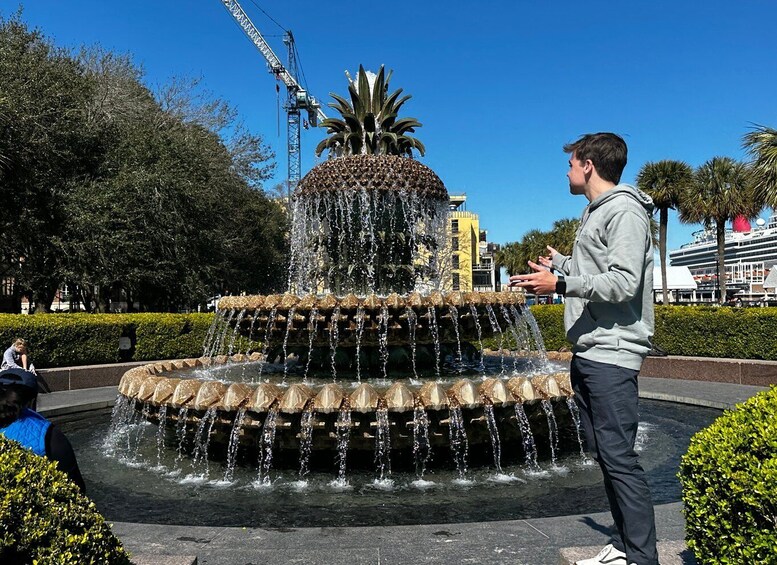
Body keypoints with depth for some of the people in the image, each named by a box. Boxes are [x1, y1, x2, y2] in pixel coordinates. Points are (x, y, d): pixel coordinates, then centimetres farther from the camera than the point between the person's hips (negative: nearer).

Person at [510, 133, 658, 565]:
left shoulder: (625, 210, -9)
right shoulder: (595, 213, 21)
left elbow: (624, 282, -19)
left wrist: (560, 284, -22)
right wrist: (562, 263, 34)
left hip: (612, 355, -10)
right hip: (587, 352, 10)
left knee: (619, 456, -8)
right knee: (605, 454, 13)